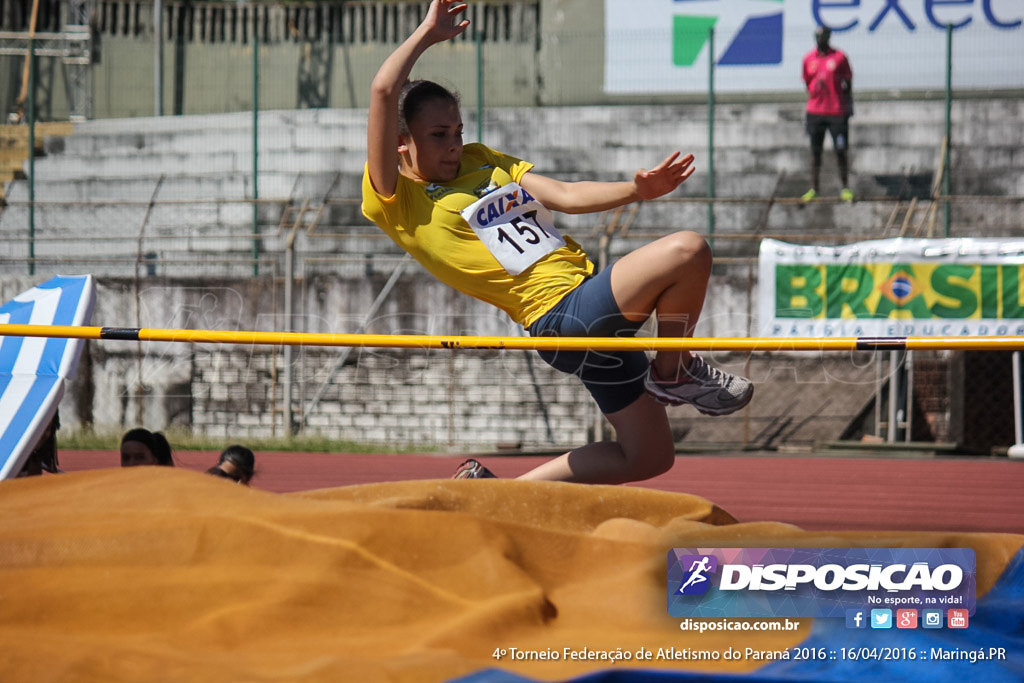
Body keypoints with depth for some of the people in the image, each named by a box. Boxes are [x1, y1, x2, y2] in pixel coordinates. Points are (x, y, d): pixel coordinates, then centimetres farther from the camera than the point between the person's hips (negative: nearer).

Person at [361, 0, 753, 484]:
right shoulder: (395, 202, -6)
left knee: (648, 458, 12)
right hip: (559, 316, -9)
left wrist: (638, 189, 0)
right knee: (687, 251, -24)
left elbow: (564, 196, 15)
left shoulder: (481, 161, 20)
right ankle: (674, 372, 0)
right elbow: (383, 91, -17)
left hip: (594, 312, 9)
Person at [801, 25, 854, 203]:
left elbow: (848, 84, 3)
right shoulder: (808, 59, 6)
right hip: (815, 112, 3)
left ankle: (845, 188, 6)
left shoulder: (839, 58, -1)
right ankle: (813, 188, 9)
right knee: (815, 151, 4)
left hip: (837, 113, -2)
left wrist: (848, 106, 0)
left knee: (841, 151, -1)